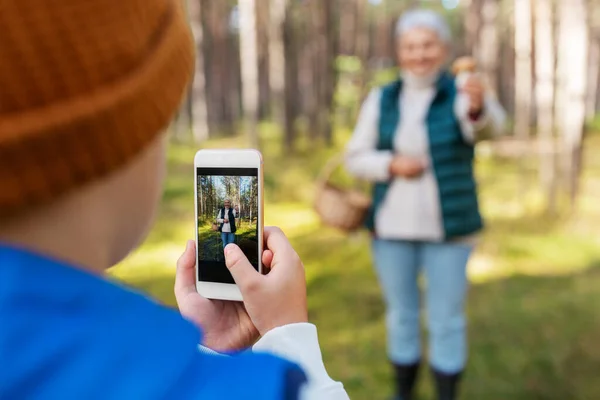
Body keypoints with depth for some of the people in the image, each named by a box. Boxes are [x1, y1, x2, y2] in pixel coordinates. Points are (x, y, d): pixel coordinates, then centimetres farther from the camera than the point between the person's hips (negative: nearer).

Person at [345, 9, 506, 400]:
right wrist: (392, 164, -17)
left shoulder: (464, 95, -8)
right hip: (393, 226, 3)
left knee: (446, 322, 5)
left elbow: (488, 124, -31)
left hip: (447, 228, -2)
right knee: (402, 316, 13)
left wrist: (478, 105, -54)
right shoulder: (381, 100, 1)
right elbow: (357, 159, 2)